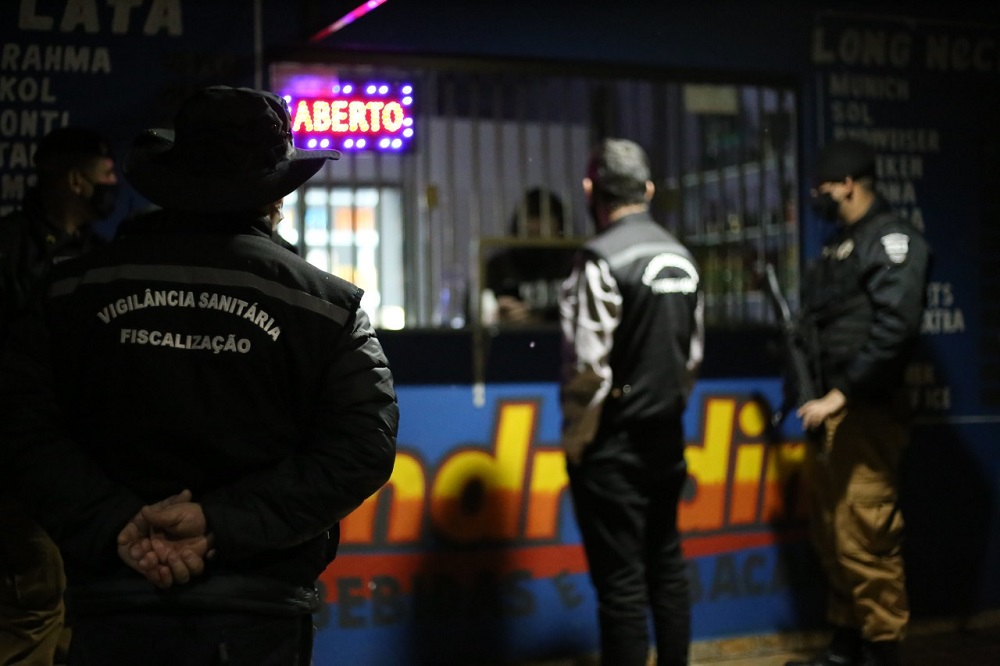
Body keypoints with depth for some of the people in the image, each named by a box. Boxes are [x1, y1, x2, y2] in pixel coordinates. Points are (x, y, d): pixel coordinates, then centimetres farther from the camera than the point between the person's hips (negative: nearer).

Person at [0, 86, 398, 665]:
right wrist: (222, 523, -15)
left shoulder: (77, 288, 3)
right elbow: (359, 450, -12)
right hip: (258, 614, -1)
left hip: (114, 605, 2)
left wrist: (116, 525, -11)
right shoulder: (328, 307, -1)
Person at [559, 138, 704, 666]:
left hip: (613, 446, -7)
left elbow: (589, 366, -19)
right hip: (667, 438, 7)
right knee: (666, 564, 16)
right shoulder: (681, 256, 7)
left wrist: (575, 440, -8)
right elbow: (694, 350, 12)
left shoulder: (603, 258, -16)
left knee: (621, 581, -1)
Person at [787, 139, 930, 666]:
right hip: (831, 410, 9)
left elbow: (893, 330, -20)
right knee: (832, 537, 14)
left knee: (865, 539, -8)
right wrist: (816, 393, 5)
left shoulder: (892, 240, -8)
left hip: (865, 412, -9)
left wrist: (838, 395, -23)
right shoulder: (840, 244, 19)